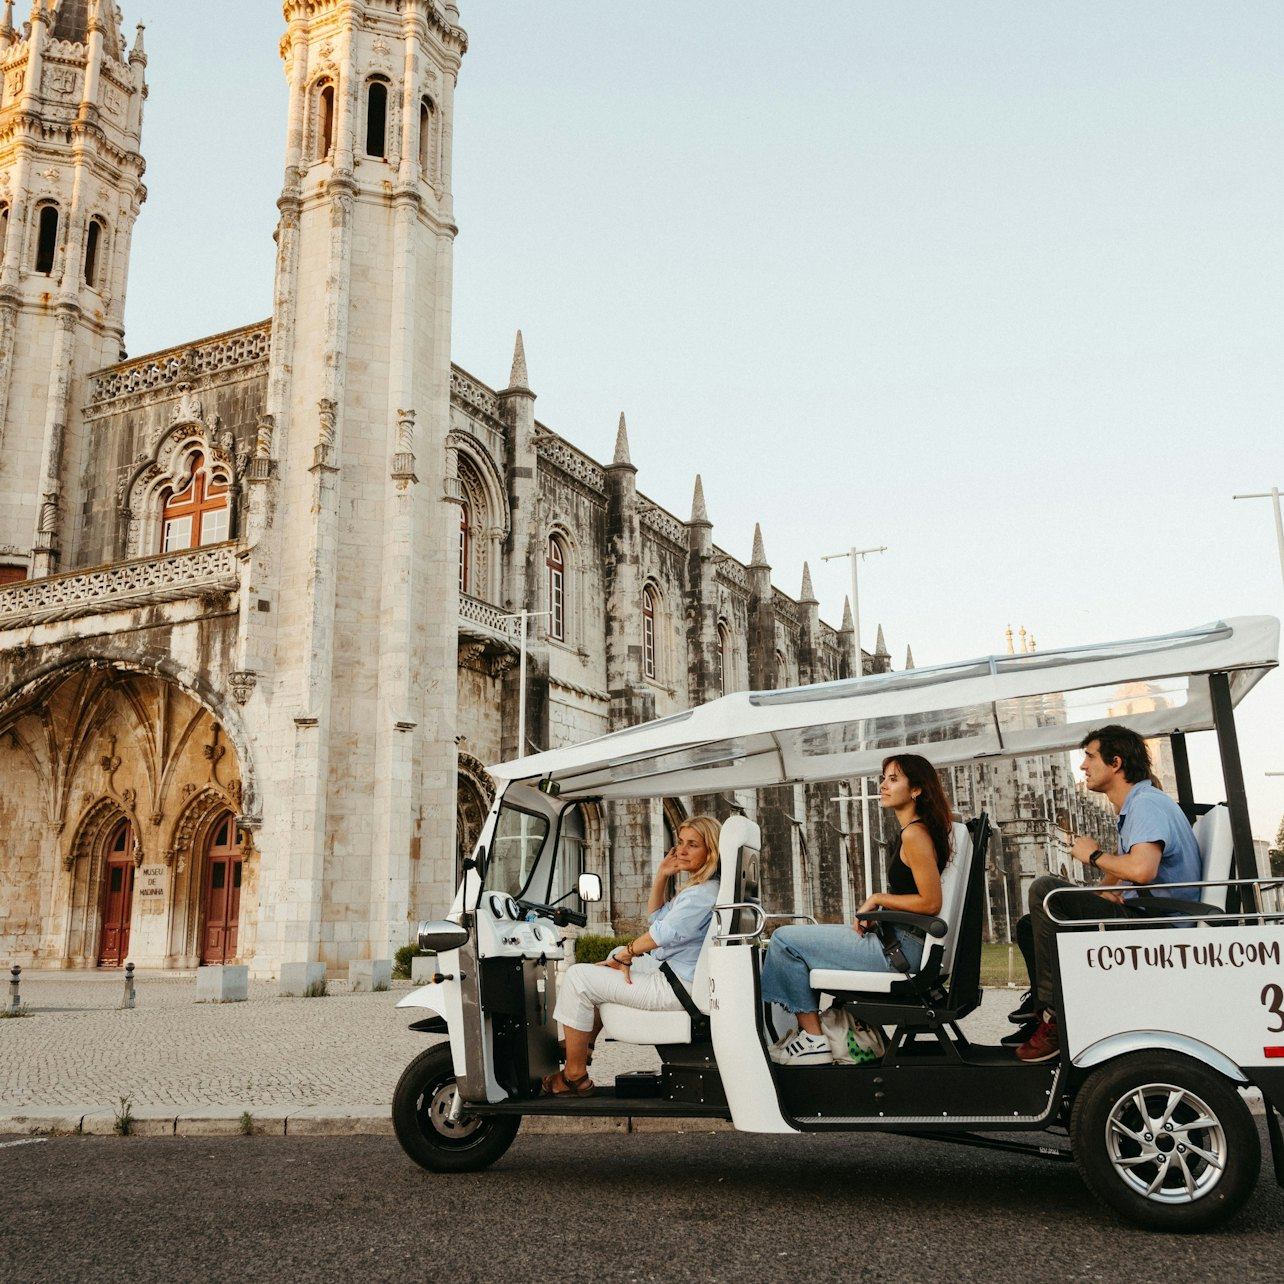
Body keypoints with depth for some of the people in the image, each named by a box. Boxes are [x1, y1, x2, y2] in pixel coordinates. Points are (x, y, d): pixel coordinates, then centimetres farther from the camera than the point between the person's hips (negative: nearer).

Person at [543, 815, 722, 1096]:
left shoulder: (705, 893, -19)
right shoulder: (697, 887, 16)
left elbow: (663, 933, -23)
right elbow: (655, 917, 23)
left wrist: (624, 956, -10)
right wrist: (661, 876, 11)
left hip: (676, 988, -12)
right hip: (670, 973, 12)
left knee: (578, 977, -12)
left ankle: (575, 1075, -5)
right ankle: (584, 1044, 31)